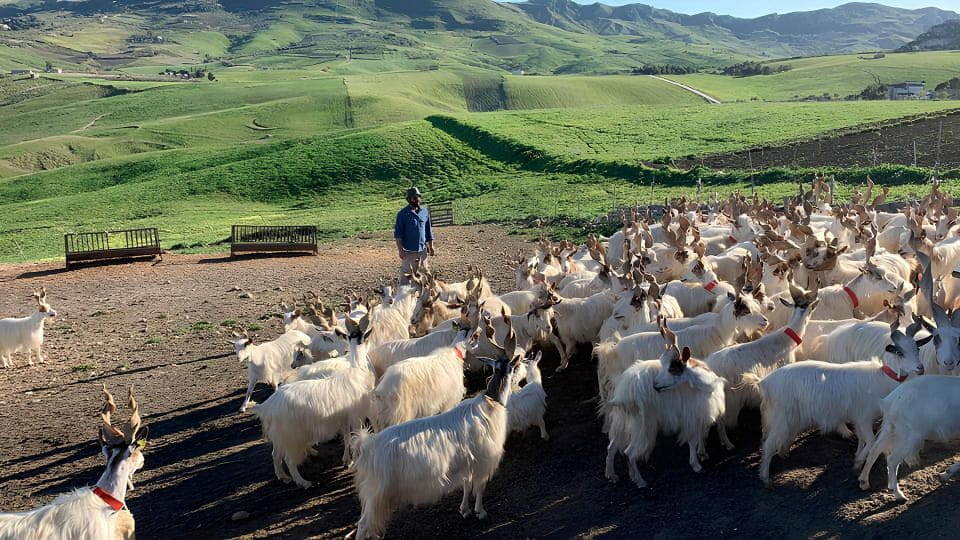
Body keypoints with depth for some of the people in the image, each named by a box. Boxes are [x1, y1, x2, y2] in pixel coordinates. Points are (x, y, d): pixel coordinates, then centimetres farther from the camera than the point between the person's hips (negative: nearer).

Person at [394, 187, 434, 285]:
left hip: (422, 250, 5)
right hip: (408, 251, -5)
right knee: (406, 275, -4)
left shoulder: (425, 211, 8)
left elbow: (428, 230, 15)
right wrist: (400, 249, -15)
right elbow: (398, 233, -7)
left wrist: (431, 247, 13)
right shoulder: (403, 214, -5)